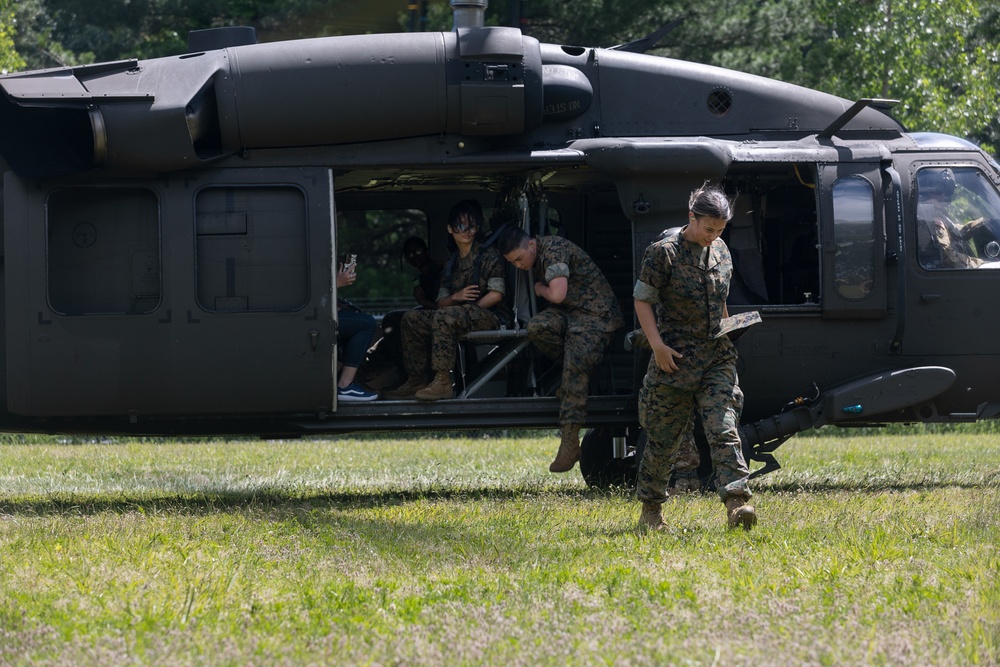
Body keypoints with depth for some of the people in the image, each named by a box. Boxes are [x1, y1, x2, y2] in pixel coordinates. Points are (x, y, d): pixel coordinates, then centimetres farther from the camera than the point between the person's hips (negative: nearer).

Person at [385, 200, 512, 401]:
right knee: (412, 318, -8)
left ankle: (442, 382, -38)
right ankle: (416, 380, -11)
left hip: (492, 317, -7)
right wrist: (456, 297, -9)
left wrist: (467, 309, -13)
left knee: (444, 317, -34)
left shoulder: (488, 256, 0)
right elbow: (440, 303, 13)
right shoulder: (450, 265, 19)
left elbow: (496, 294, -11)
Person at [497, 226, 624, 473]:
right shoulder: (537, 259, 12)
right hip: (568, 313, 9)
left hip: (595, 314, -9)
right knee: (537, 327, -21)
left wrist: (540, 289, -4)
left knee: (574, 370, -20)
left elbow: (557, 295, -22)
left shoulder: (554, 250, -18)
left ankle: (569, 443, -20)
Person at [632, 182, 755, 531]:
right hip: (675, 357, -4)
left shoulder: (721, 252, 11)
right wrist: (657, 345, -15)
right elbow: (642, 299, -6)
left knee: (724, 429, -12)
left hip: (717, 357, 4)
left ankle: (737, 504, -23)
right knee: (664, 437, 5)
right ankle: (651, 509, 21)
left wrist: (728, 329, 8)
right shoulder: (665, 252, -7)